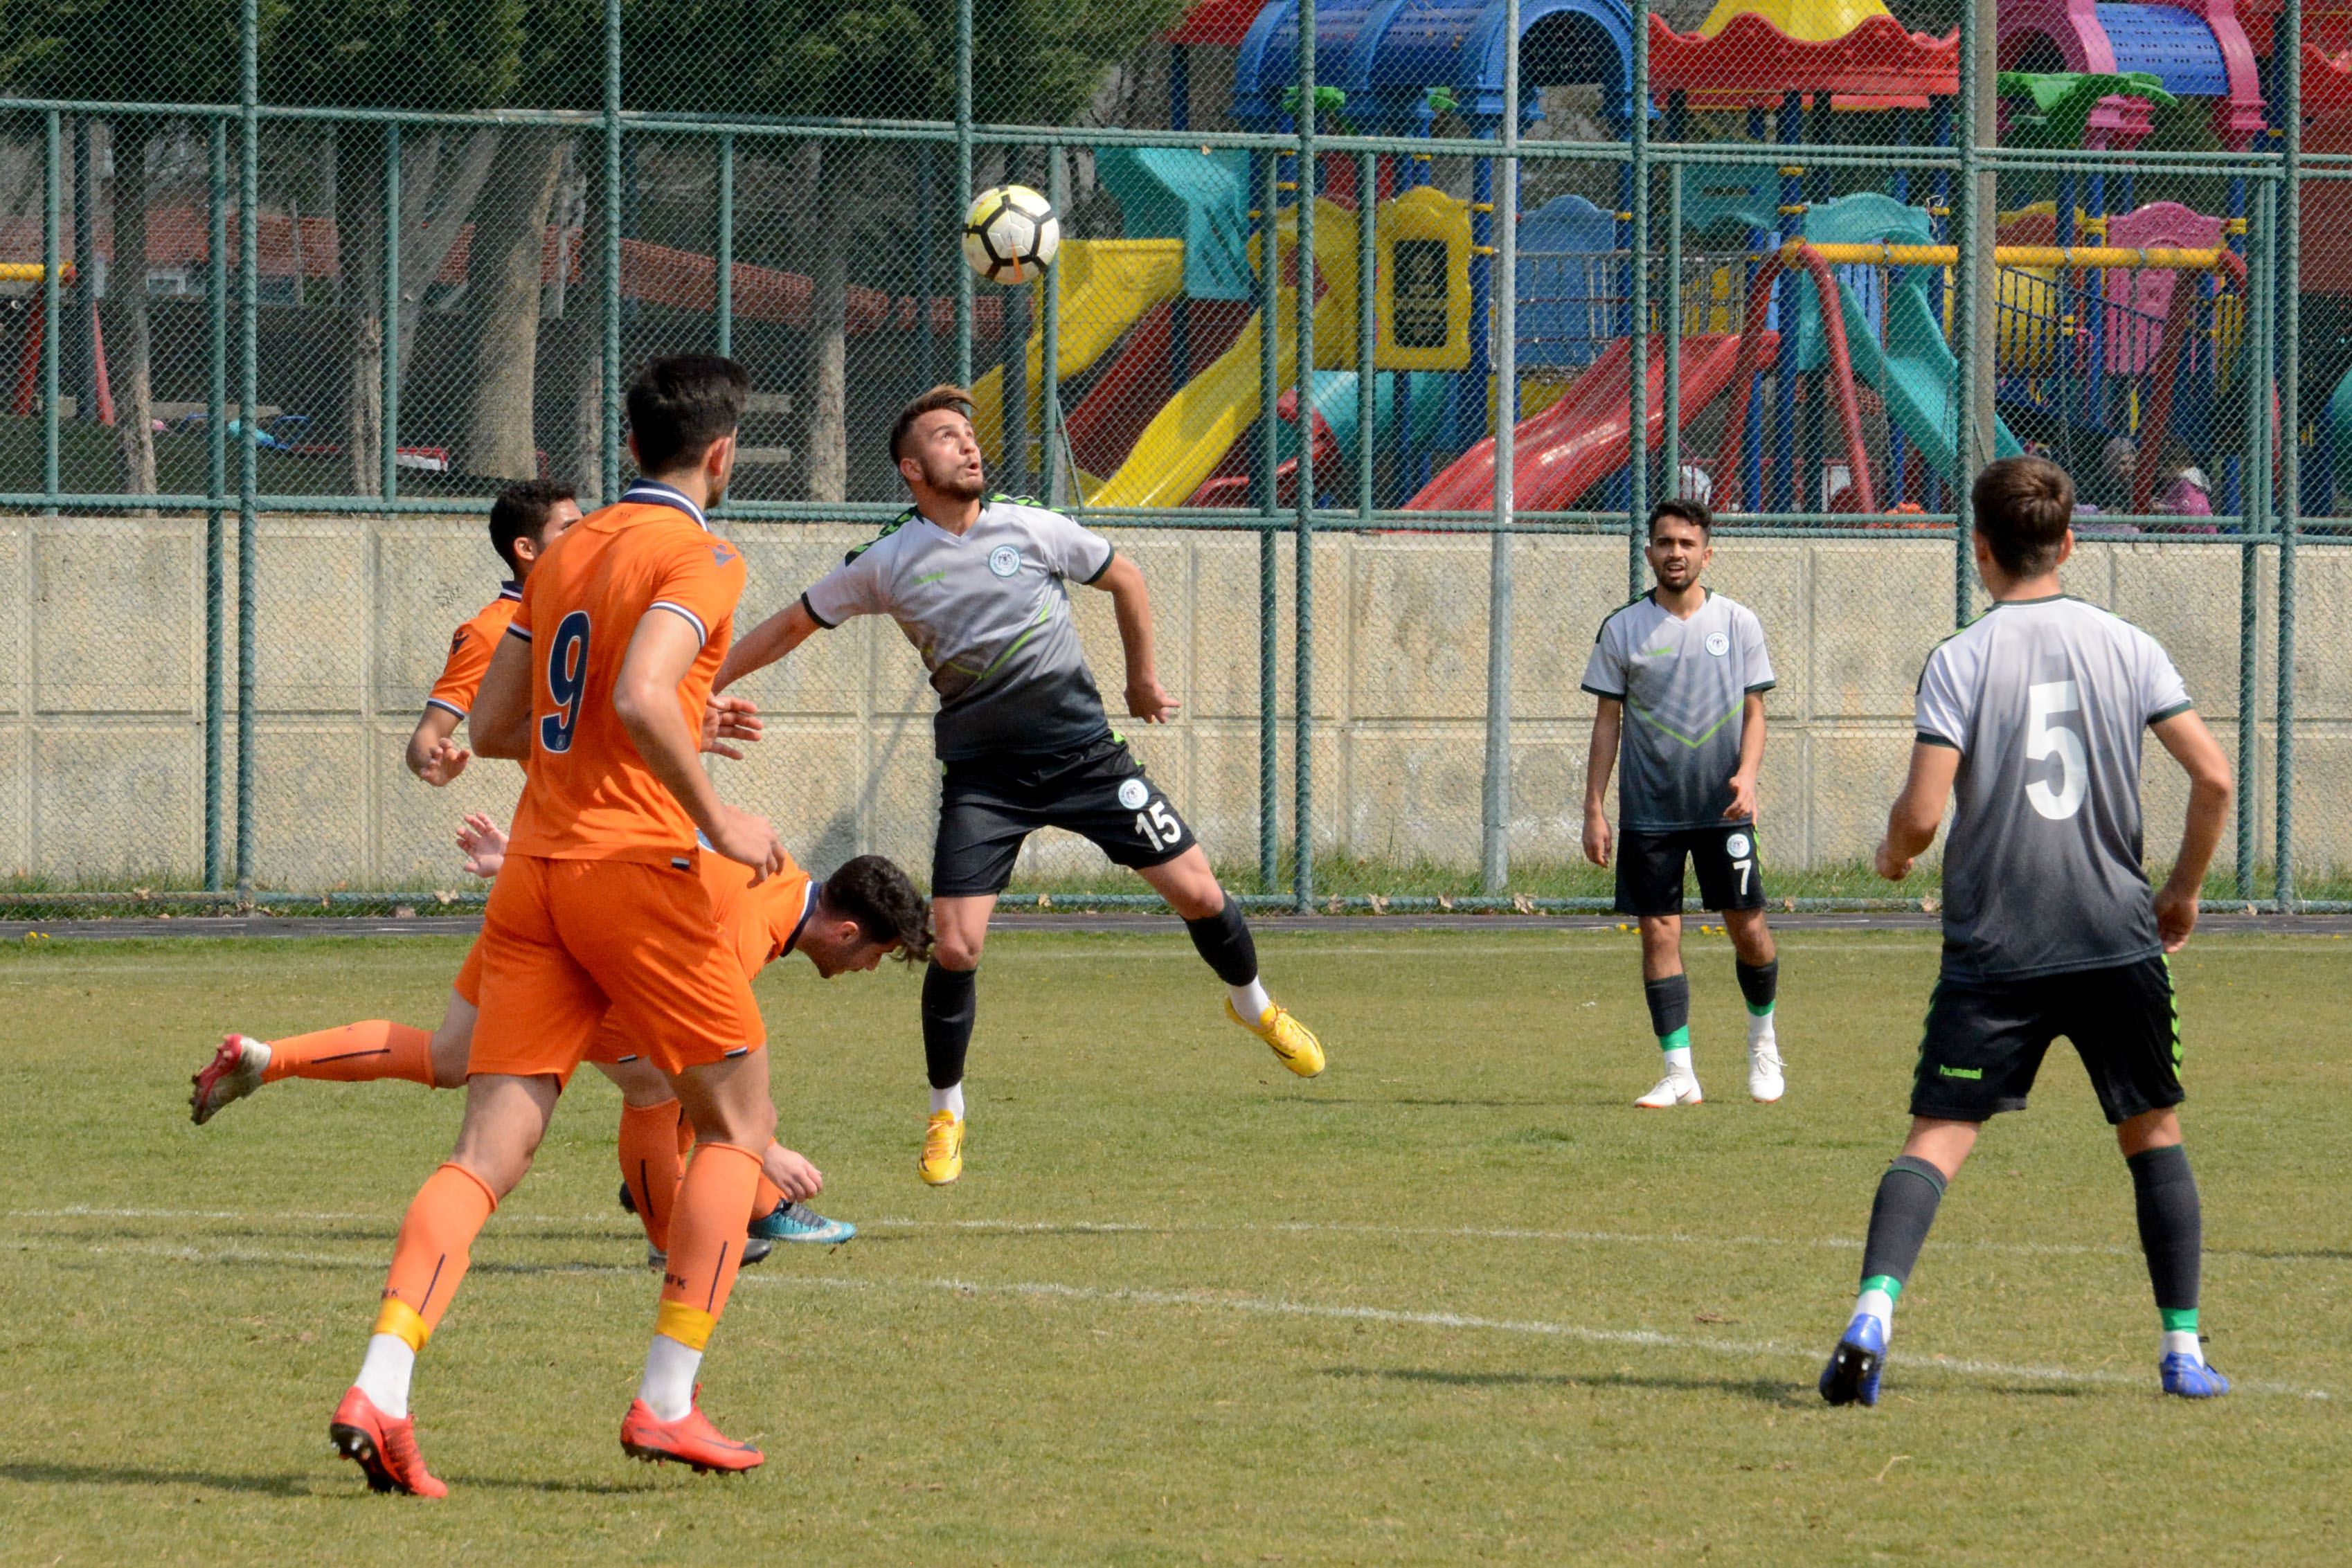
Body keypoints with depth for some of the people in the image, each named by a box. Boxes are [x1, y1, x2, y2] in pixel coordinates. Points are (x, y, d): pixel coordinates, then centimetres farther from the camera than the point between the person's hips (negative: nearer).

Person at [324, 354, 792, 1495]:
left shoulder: (565, 553, 17)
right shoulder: (698, 557, -6)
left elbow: (491, 727, 20)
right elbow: (642, 696, -22)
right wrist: (714, 817, -12)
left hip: (533, 871, 7)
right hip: (634, 862, -6)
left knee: (491, 1147, -1)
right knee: (738, 1118, 9)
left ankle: (379, 1389, -19)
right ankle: (666, 1403, 3)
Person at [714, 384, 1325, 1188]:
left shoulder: (1031, 530, -5)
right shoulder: (886, 564, -4)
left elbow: (1124, 578, 12)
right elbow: (792, 624, 9)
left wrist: (1142, 680, 19)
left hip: (1083, 751, 1)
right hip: (982, 775, -1)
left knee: (1197, 890, -2)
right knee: (954, 946, -12)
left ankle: (1253, 1005, 29)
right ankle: (946, 1113, 9)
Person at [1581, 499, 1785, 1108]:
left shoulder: (1738, 623, 4)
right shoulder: (1622, 630, 2)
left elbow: (1753, 711, 7)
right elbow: (1608, 720, 5)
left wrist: (1746, 776, -11)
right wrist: (1594, 811, 0)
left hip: (1724, 808, 0)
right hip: (1647, 811, 0)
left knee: (1748, 928, 0)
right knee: (1658, 933, -4)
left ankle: (1763, 1036, 27)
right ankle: (1679, 1073, 0)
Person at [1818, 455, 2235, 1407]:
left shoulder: (1960, 660, -6)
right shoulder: (2126, 647, 3)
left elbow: (1922, 812, -13)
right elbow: (2213, 777, -2)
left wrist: (1891, 855, 10)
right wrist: (2184, 891, 13)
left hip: (1994, 946, -2)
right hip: (2117, 936, 2)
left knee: (1938, 1138, -3)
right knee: (2153, 1130, 16)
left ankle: (1874, 1312, -24)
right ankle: (2184, 1349, 14)